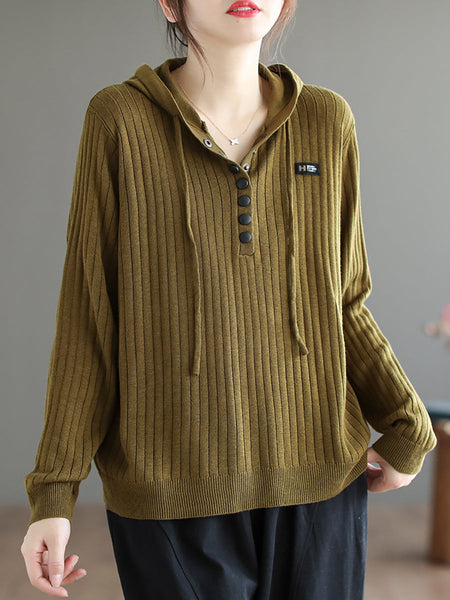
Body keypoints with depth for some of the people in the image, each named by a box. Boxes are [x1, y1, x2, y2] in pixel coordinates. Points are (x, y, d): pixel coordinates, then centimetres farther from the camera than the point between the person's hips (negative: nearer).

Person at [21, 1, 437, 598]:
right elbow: (88, 313, -5)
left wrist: (408, 428, -1)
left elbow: (343, 301, 9)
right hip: (170, 483, -2)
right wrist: (54, 490, -6)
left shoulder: (327, 121, 3)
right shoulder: (120, 119, -5)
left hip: (319, 472, 3)